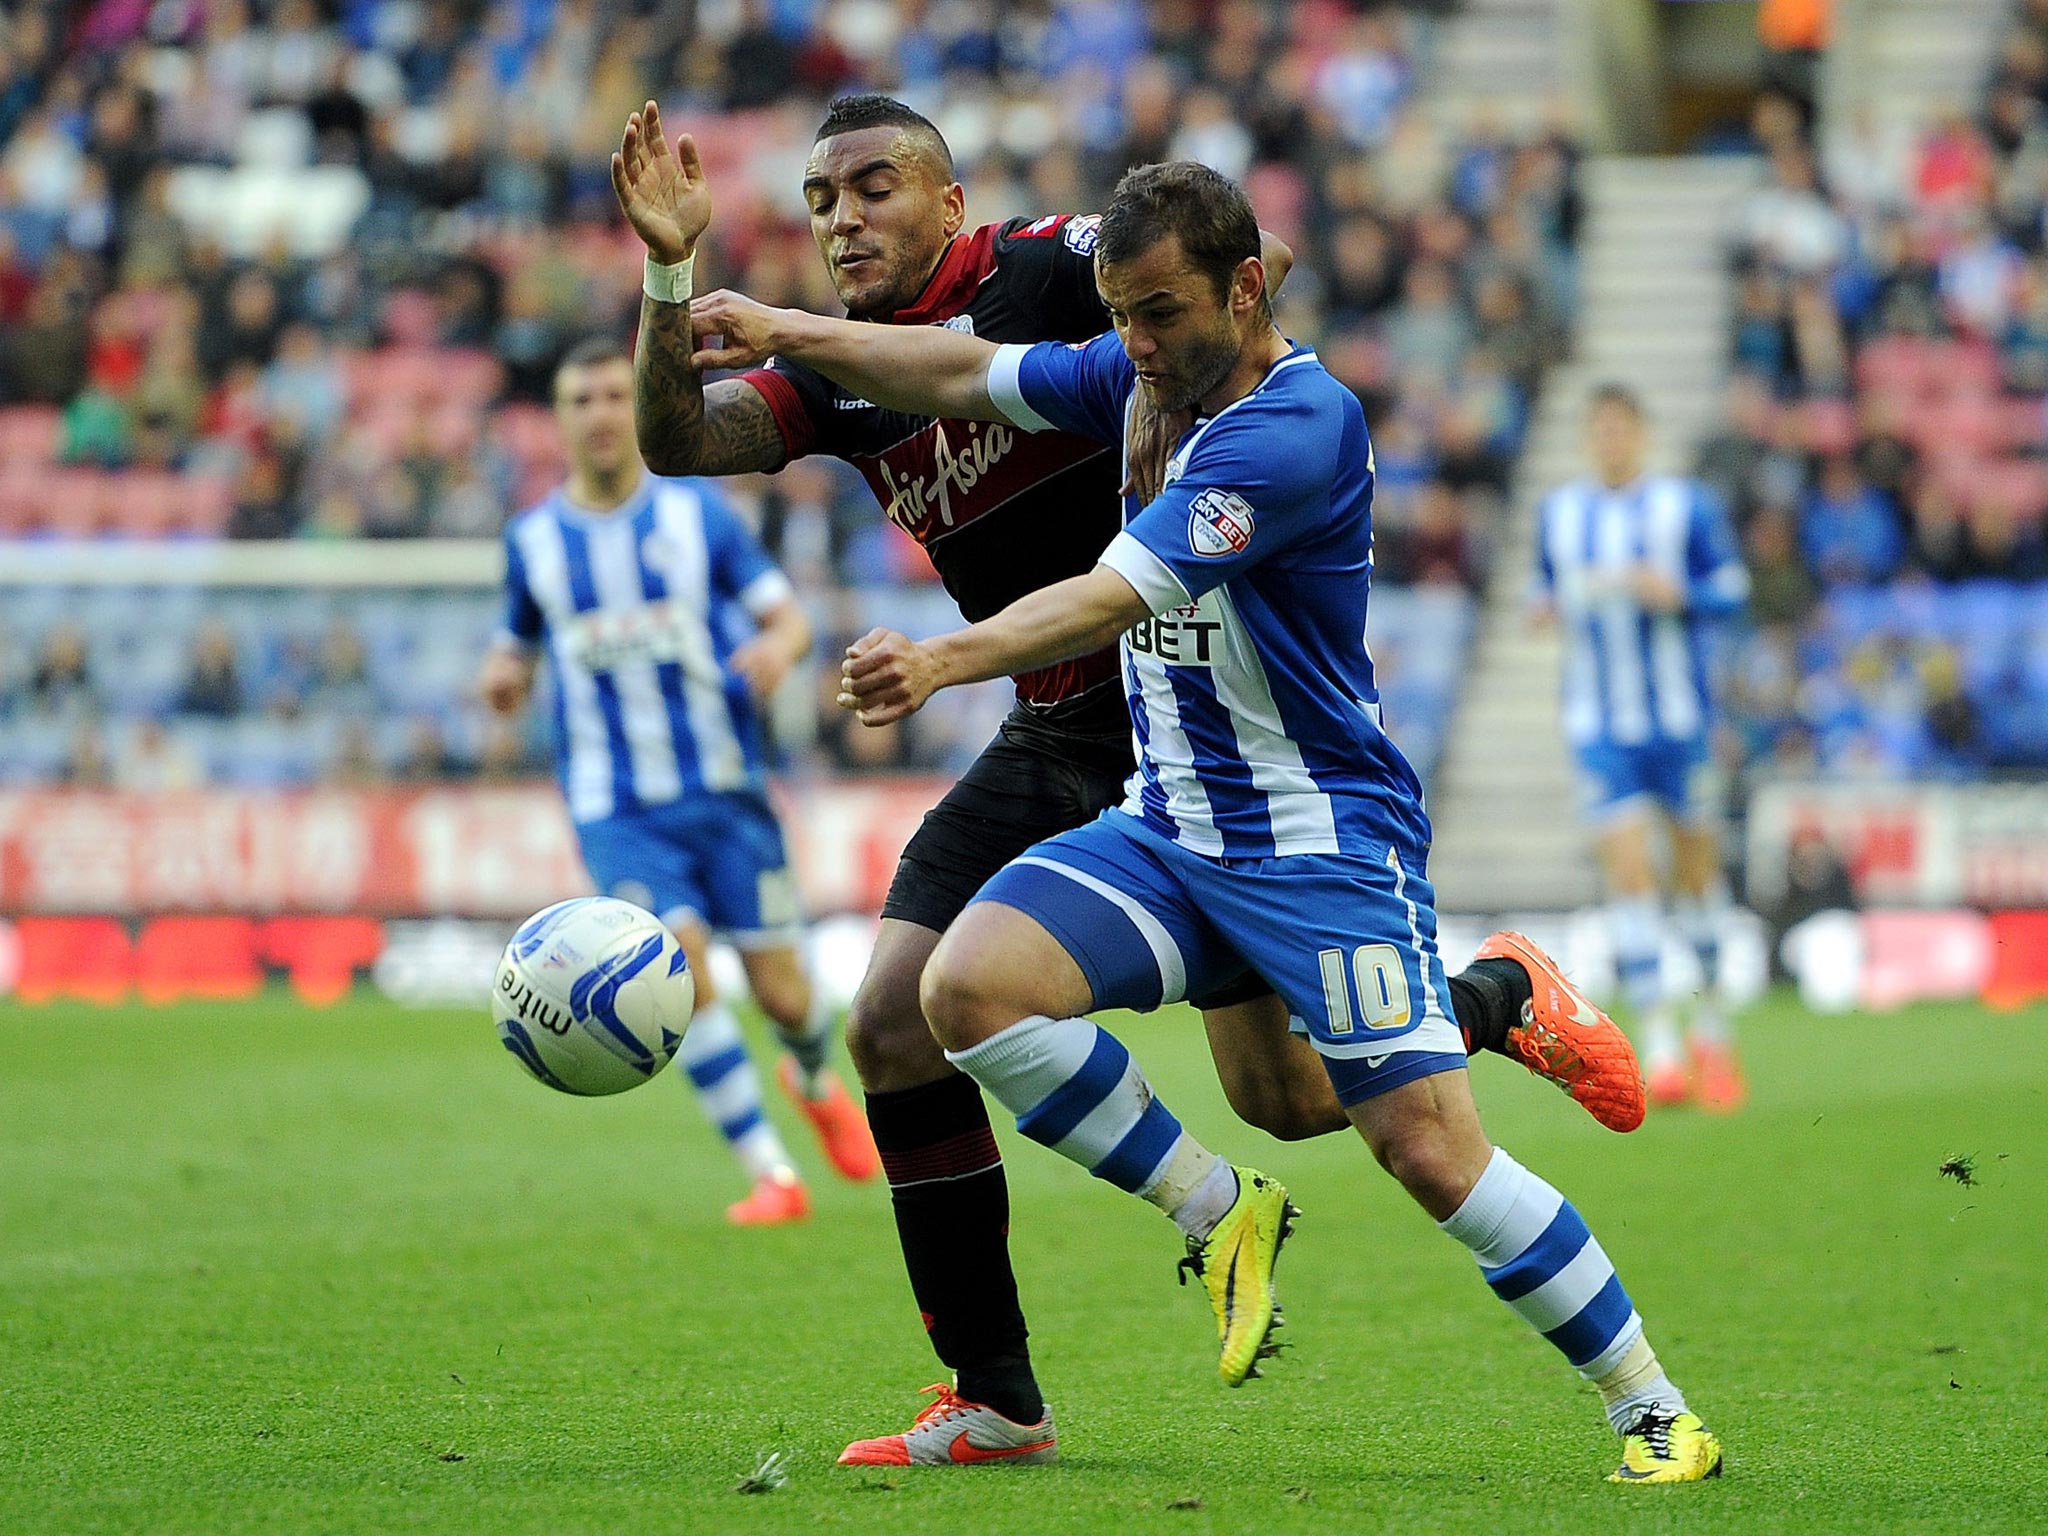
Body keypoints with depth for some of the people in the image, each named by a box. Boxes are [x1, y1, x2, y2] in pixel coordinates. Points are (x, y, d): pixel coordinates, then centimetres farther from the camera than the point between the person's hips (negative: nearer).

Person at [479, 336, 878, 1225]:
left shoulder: (698, 512, 0)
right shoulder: (534, 540, 4)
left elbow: (789, 616, 2)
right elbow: (520, 647, 16)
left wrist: (779, 647, -22)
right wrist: (504, 678, -8)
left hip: (725, 790, 0)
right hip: (617, 809, 0)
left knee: (781, 993, 1)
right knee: (678, 960, -21)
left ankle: (815, 1082, 39)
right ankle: (770, 1175, -12)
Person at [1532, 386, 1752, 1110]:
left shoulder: (1685, 507, 0)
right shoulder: (1558, 512, 8)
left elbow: (1731, 585, 2)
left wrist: (1678, 594, -17)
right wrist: (1547, 607, -3)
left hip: (1679, 717, -1)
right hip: (1600, 724, 1)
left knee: (1695, 865, 9)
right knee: (1627, 872, -11)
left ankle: (1711, 1025, 31)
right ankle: (1660, 1048, -14)